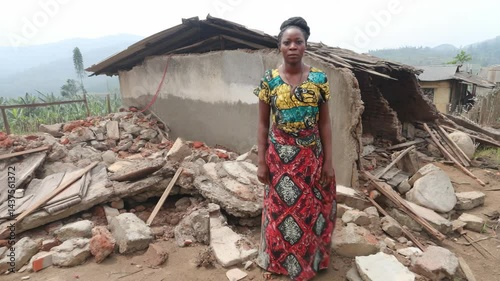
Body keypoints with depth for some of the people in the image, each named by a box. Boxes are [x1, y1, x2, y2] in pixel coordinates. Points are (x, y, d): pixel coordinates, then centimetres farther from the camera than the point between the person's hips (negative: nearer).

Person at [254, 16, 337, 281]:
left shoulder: (319, 78, -3)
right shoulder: (269, 80, -5)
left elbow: (325, 123, 0)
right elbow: (263, 124, -2)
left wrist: (328, 161, -2)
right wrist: (261, 162, -5)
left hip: (312, 156, 1)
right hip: (280, 157, -1)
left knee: (311, 209, 14)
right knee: (281, 209, 12)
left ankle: (310, 259, 40)